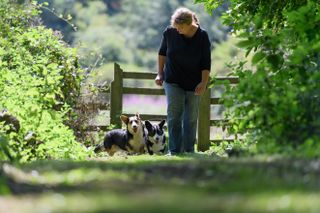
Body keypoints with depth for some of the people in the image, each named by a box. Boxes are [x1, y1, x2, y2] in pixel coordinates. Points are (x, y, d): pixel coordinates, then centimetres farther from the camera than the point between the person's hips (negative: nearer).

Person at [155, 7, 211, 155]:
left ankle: (189, 151, 11)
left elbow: (206, 63, -8)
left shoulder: (202, 36, -13)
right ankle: (174, 150, -7)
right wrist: (160, 73, 7)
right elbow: (162, 52, 8)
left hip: (193, 84, 0)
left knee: (191, 118, 4)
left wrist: (204, 83, -15)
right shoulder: (170, 32, -10)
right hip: (173, 81, 0)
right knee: (174, 115, -8)